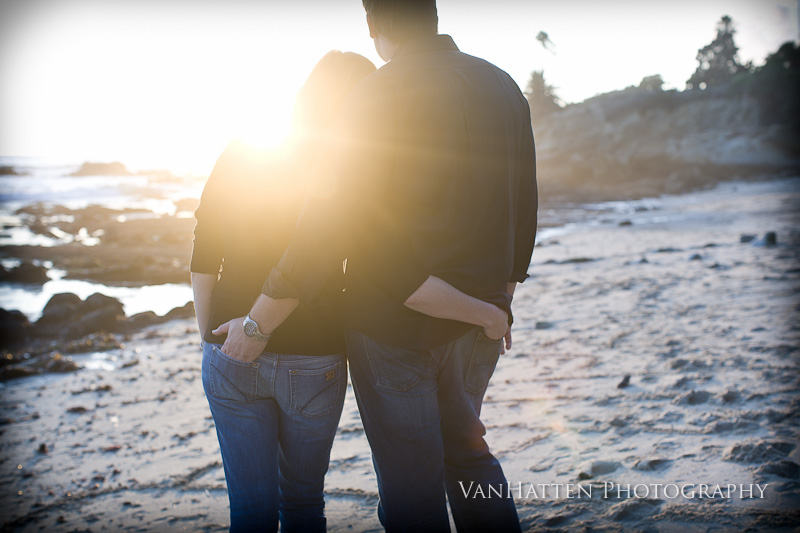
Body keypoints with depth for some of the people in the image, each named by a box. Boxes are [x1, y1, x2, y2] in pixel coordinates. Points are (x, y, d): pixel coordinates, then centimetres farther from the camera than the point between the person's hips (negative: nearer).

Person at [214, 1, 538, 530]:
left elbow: (328, 227, -19)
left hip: (394, 323, -6)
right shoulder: (506, 88, 4)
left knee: (412, 490, 9)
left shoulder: (379, 94, -17)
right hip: (476, 325, 6)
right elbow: (523, 212, 11)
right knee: (466, 450, 27)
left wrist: (258, 323, -10)